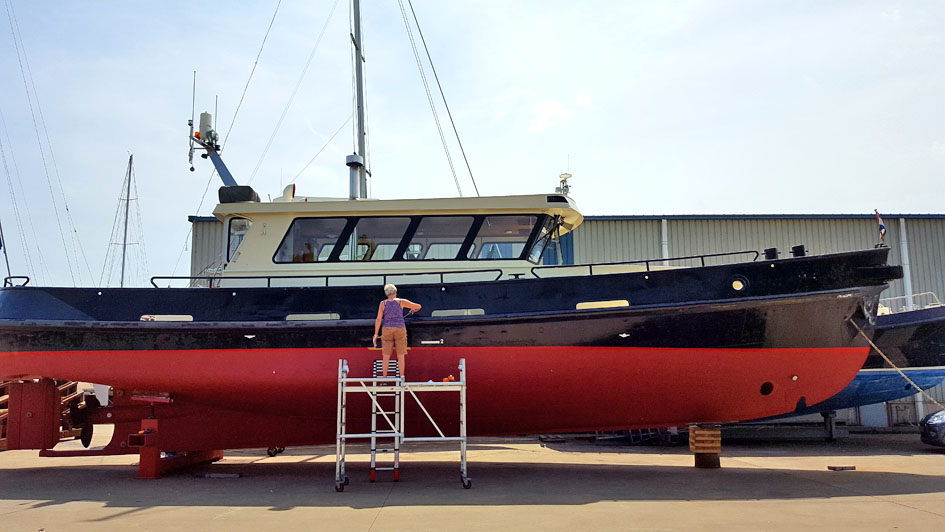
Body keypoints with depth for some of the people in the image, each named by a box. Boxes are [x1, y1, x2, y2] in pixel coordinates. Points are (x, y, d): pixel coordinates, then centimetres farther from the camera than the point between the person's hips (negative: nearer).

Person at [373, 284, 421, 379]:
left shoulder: (383, 303, 2)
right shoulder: (401, 302, 1)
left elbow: (378, 319, -4)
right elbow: (418, 306, 9)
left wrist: (376, 334, 0)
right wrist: (413, 309, 31)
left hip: (387, 329, 1)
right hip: (400, 329, -1)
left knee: (386, 356, 7)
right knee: (401, 356, 4)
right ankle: (401, 377, 2)